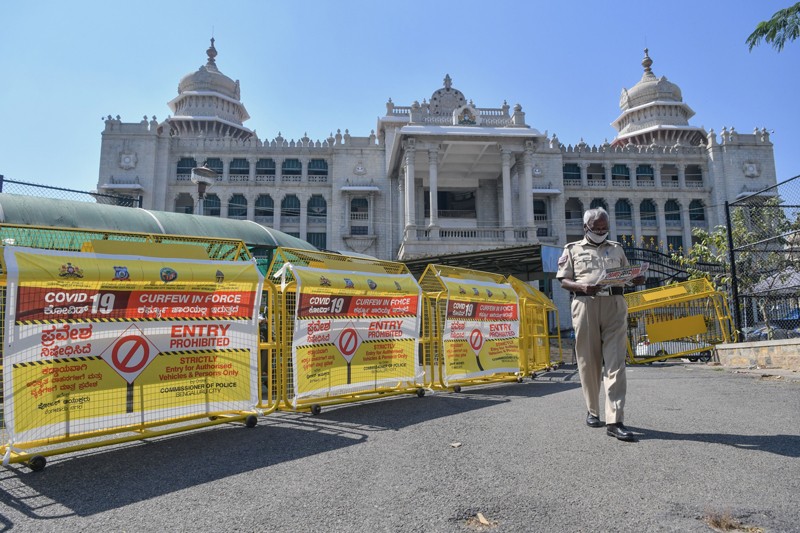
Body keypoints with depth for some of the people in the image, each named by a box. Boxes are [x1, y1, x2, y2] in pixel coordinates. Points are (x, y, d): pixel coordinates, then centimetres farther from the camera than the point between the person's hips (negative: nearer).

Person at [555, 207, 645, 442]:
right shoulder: (573, 250, 12)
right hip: (586, 305, -1)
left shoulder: (616, 248, 22)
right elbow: (564, 281, 6)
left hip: (615, 305, 2)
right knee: (589, 361, 3)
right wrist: (582, 287, -13)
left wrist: (636, 280, 2)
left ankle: (615, 420, -11)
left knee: (615, 362, -8)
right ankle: (593, 410, 20)